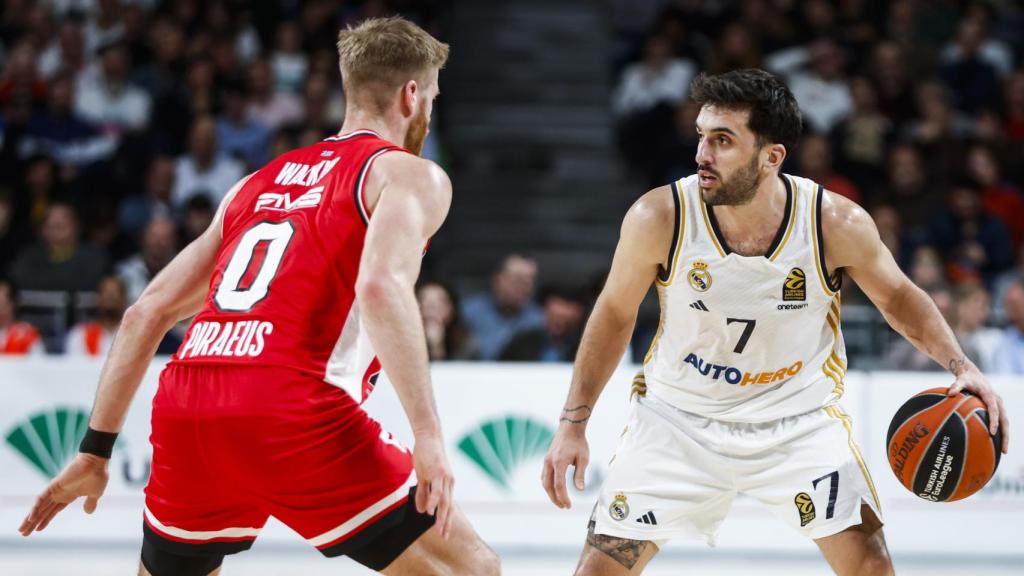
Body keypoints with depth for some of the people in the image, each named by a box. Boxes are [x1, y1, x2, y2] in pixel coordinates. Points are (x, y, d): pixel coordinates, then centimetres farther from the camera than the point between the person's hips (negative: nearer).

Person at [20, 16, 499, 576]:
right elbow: (381, 286, -14)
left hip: (184, 407, 6)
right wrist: (428, 435, -19)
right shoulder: (410, 174, 8)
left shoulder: (261, 181, 28)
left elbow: (146, 314, 25)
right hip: (294, 412, -6)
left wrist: (95, 450, 28)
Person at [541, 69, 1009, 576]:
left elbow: (897, 297, 0)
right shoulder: (659, 218, -21)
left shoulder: (837, 224, -20)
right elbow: (616, 313, -3)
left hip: (800, 418, 0)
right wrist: (573, 424, -2)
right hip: (680, 416, 0)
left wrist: (960, 365, -14)